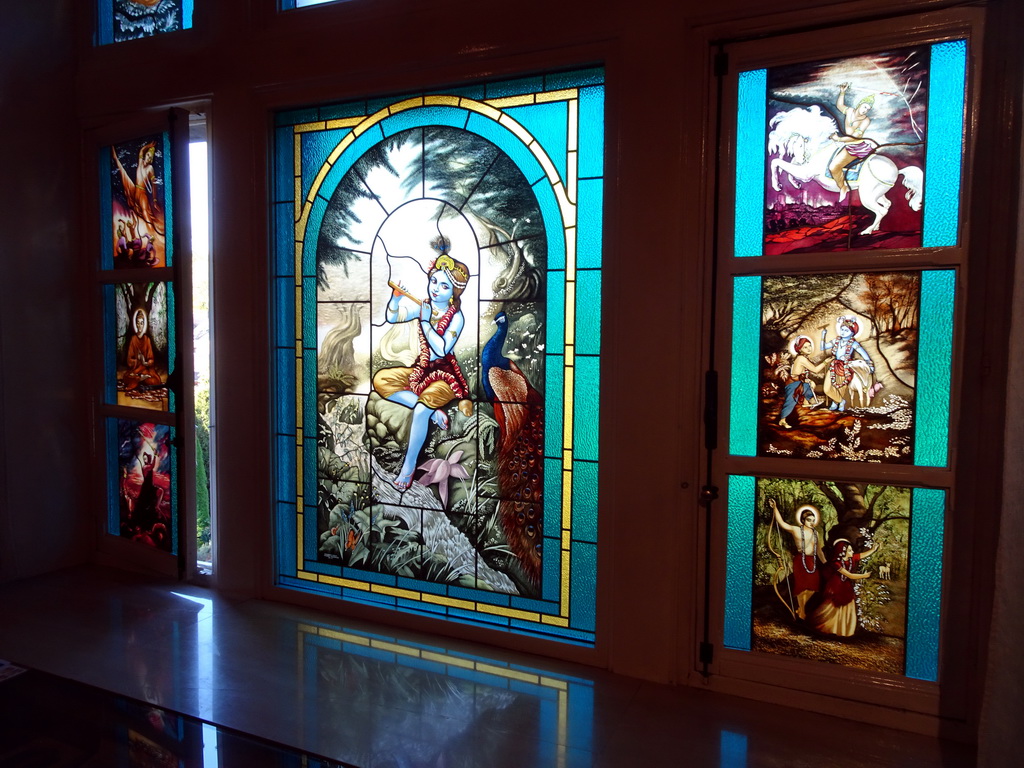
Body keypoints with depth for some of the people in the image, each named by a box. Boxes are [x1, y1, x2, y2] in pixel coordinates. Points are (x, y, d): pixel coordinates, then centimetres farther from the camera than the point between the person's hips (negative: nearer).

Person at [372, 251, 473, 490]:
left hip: (444, 373, -7)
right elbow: (392, 317, -1)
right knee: (380, 380, -12)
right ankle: (432, 410, -13)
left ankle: (409, 466, -14)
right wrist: (397, 296, -18)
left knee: (421, 410, -31)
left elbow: (442, 349, -24)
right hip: (421, 369, 7)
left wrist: (426, 322, -26)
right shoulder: (422, 306, 2)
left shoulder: (456, 316, -13)